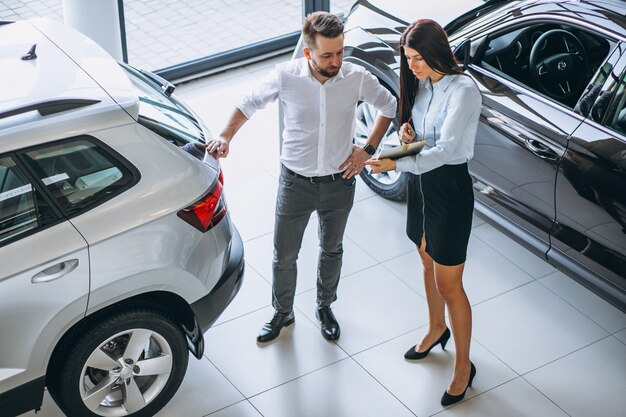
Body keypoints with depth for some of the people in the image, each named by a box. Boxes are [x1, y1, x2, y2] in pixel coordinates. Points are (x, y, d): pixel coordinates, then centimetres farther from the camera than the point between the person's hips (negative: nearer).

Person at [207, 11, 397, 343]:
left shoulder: (356, 78, -17)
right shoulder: (286, 76, -19)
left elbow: (390, 107, 1)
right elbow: (250, 104, -2)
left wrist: (368, 149, -5)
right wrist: (225, 137, -17)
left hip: (339, 183, 1)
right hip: (295, 182, -1)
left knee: (331, 251, 22)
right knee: (284, 256, 12)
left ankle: (325, 307, 46)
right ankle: (282, 313, 37)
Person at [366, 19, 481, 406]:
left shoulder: (463, 90, -24)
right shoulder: (422, 84, 1)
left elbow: (445, 149, -30)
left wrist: (397, 164, -38)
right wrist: (407, 130, -5)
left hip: (450, 188, -8)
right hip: (422, 182, 8)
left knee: (449, 284, 0)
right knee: (429, 263, 25)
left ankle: (464, 366, 16)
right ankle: (437, 330, 49)